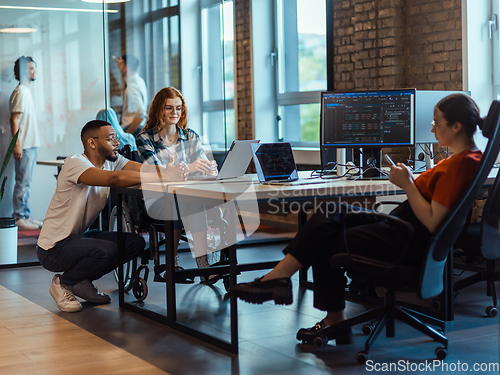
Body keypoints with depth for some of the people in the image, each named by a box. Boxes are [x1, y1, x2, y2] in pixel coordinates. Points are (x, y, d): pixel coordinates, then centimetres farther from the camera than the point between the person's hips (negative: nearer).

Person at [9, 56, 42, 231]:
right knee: (23, 183, -7)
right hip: (24, 147, -9)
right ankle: (19, 218, -3)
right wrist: (17, 144, -22)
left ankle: (26, 216, 17)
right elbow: (14, 120, -16)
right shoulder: (20, 92, -11)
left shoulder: (26, 91, 18)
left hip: (31, 145, 9)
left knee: (26, 183, 12)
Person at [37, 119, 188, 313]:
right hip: (54, 247, -8)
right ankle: (63, 283, -2)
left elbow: (141, 168, -14)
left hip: (79, 236, 9)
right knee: (106, 251, -31)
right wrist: (164, 176, -41)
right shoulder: (75, 163, -23)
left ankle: (82, 281, 11)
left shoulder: (112, 160, 2)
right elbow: (115, 179, -39)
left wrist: (173, 171, -34)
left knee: (135, 243, -4)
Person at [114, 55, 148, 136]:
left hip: (133, 131, -10)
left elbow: (141, 114, -26)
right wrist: (121, 70, 29)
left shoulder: (132, 86, -19)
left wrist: (127, 133, -21)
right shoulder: (139, 81, 11)